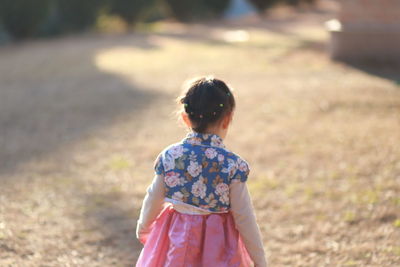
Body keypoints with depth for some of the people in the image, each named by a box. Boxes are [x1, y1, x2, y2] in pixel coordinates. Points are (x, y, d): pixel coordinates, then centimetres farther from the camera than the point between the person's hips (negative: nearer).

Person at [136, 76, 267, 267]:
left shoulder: (169, 156, -7)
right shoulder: (233, 164, -16)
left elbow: (153, 201, 4)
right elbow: (244, 218, -11)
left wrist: (143, 228, 25)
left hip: (177, 240, 3)